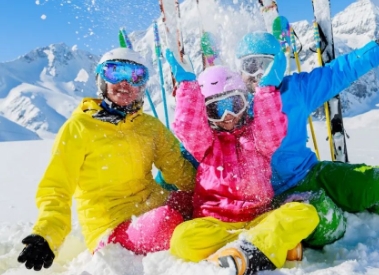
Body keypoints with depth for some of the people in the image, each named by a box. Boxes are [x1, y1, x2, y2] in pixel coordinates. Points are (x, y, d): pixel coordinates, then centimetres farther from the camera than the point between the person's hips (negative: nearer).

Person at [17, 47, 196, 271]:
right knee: (165, 222, -32)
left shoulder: (151, 126, 11)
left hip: (155, 209, 5)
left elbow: (182, 172, 11)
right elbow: (56, 188, -3)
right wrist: (47, 235, -20)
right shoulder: (79, 127, -3)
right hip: (112, 231, -5)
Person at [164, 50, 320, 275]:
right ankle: (275, 247, -33)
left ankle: (243, 251, -40)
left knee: (305, 213, -25)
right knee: (184, 238, -33)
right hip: (215, 223, -1)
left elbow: (272, 132, -7)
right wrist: (188, 85, -14)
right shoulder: (206, 142, 13)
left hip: (259, 220, 1)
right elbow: (188, 128, -8)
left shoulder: (257, 137, 15)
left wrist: (268, 89, -16)